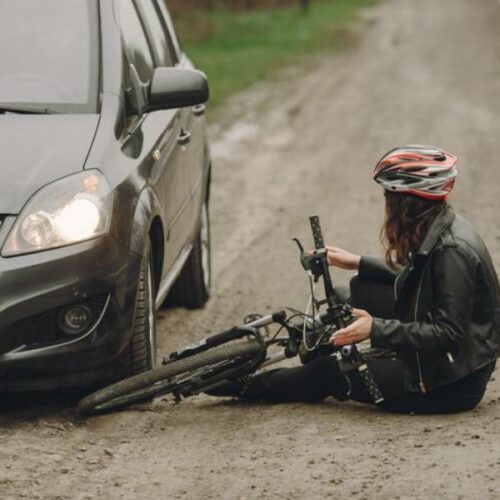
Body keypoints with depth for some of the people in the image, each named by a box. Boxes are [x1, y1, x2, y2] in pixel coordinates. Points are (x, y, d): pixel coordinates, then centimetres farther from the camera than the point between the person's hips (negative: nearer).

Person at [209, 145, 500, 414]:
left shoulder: (453, 251, -26)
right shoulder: (439, 232, 3)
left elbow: (449, 334, -28)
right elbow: (417, 284, 20)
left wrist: (377, 329, -30)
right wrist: (359, 264, 19)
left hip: (453, 386, -9)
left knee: (330, 372, 0)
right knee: (361, 290, 12)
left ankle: (248, 388, 22)